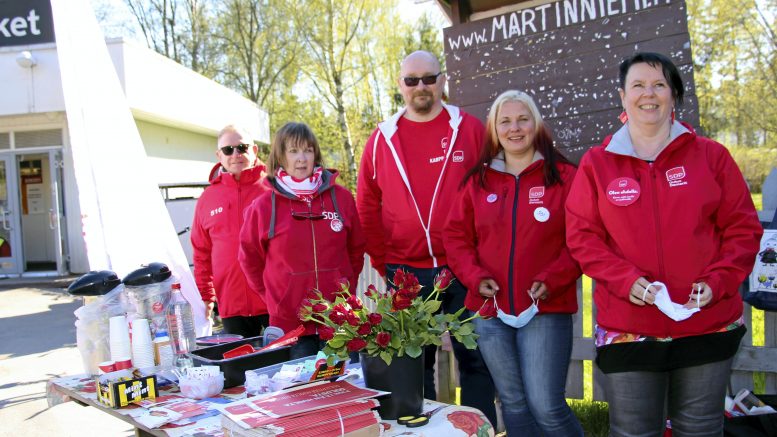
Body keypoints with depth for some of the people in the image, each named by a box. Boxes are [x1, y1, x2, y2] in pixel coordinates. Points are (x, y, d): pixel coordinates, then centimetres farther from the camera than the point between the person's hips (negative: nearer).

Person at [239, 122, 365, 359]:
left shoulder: (341, 197, 3)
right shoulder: (263, 206, -1)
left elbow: (356, 250, 14)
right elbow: (250, 259, 10)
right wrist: (275, 297, 8)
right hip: (290, 322, -1)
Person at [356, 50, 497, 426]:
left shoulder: (470, 129, 1)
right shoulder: (382, 139, 5)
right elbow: (367, 209, 8)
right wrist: (384, 265, 4)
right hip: (406, 274, 2)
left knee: (475, 360, 9)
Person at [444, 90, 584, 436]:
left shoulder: (564, 176, 0)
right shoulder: (478, 181, 8)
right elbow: (456, 236, 9)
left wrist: (553, 279, -15)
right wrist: (475, 277, -5)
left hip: (546, 310, -3)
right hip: (490, 310, 3)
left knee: (547, 406, -5)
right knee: (514, 404, 12)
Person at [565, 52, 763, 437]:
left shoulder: (710, 155, 5)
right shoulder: (596, 163, 3)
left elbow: (743, 227, 5)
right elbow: (581, 236, 0)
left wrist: (717, 282, -9)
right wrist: (626, 279, -14)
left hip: (708, 324, 1)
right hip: (627, 328, -1)